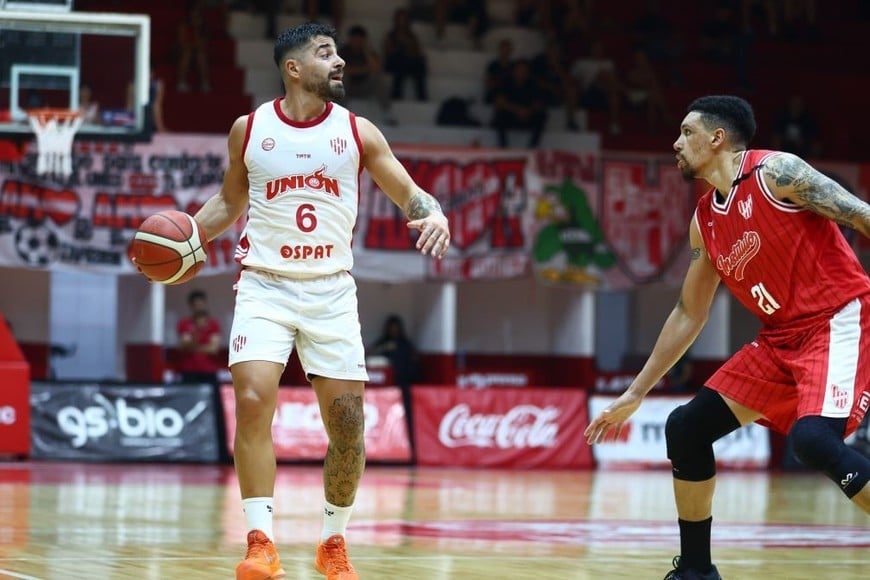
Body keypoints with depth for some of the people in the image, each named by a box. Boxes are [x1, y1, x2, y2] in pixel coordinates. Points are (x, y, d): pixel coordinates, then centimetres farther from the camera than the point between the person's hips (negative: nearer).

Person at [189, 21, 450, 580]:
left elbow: (408, 192, 6)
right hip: (265, 286, -1)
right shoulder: (249, 129, 3)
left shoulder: (357, 131, 2)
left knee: (348, 421, 0)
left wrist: (433, 215, -16)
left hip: (332, 291, 1)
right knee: (253, 401, -21)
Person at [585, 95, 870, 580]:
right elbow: (689, 315, 20)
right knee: (685, 429, 5)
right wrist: (636, 393, 21)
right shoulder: (706, 221, 11)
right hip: (782, 339, 8)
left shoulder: (776, 172, -12)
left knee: (813, 438, -31)